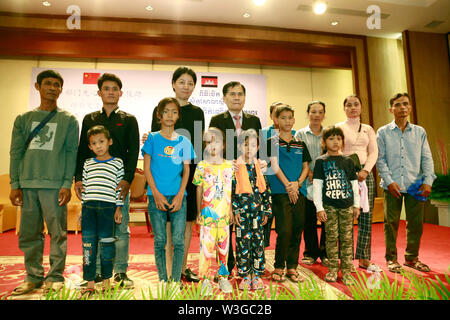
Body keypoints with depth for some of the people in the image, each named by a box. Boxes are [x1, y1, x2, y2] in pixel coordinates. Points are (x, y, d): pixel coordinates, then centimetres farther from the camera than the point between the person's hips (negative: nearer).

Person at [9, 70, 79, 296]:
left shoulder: (69, 120, 6)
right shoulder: (23, 119, 15)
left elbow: (71, 154, 0)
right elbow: (16, 152, 12)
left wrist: (67, 184, -8)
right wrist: (15, 184, 4)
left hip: (55, 185, -3)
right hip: (27, 184, 4)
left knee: (57, 233, 0)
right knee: (29, 234, 8)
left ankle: (55, 277, 12)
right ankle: (34, 277, 21)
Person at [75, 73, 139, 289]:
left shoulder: (129, 120, 11)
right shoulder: (90, 119, 17)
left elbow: (133, 152, 1)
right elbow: (82, 151, 12)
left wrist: (127, 179, -12)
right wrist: (79, 178, -1)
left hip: (119, 182, -2)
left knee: (121, 228, 0)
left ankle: (120, 272, 10)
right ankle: (97, 272, 15)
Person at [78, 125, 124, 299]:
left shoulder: (117, 163, 5)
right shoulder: (87, 164, 15)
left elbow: (120, 187, 3)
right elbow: (84, 187, 16)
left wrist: (119, 208, -2)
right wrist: (82, 208, 11)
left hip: (108, 206, -3)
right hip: (89, 206, 3)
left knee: (106, 242, 2)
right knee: (88, 244, 3)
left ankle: (106, 281, 17)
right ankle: (90, 283, 13)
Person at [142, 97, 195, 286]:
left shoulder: (183, 142, 8)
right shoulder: (152, 138, 4)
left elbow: (186, 170, 7)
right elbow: (147, 169, 1)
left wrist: (180, 196, -5)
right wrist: (156, 195, -8)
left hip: (178, 196, 1)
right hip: (156, 196, -1)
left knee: (178, 240, 0)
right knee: (160, 241, 5)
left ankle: (176, 280, 13)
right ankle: (162, 280, 18)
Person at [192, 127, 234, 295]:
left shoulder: (229, 166, 4)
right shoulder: (201, 166, -1)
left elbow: (232, 190, 9)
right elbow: (199, 190, 3)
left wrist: (231, 210, 9)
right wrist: (199, 212, 3)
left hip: (224, 214, 2)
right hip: (207, 213, -2)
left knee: (224, 246, 11)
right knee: (207, 246, 2)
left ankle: (223, 277, 27)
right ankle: (206, 280, 17)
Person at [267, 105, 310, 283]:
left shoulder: (300, 144, 16)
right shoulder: (272, 142, 4)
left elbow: (305, 166, 13)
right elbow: (274, 165, -5)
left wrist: (298, 183, -5)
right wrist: (287, 185, -13)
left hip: (299, 191, 4)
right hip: (280, 191, -4)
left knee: (297, 230, 6)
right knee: (284, 231, -7)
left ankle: (292, 267, 19)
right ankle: (279, 267, 10)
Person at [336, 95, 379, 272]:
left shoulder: (368, 129, 16)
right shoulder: (338, 128, 5)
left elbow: (373, 152, 8)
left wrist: (365, 170, -8)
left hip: (365, 173, 4)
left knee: (366, 216, 3)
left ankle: (364, 258, 14)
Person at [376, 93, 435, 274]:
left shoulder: (420, 132, 12)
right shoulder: (383, 132, 5)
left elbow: (426, 158, 9)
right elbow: (380, 159, 0)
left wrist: (428, 181, -3)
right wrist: (389, 181, -10)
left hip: (415, 185, 3)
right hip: (393, 186, -2)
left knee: (416, 223, 7)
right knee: (391, 223, 3)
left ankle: (412, 258, 24)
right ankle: (391, 258, 17)